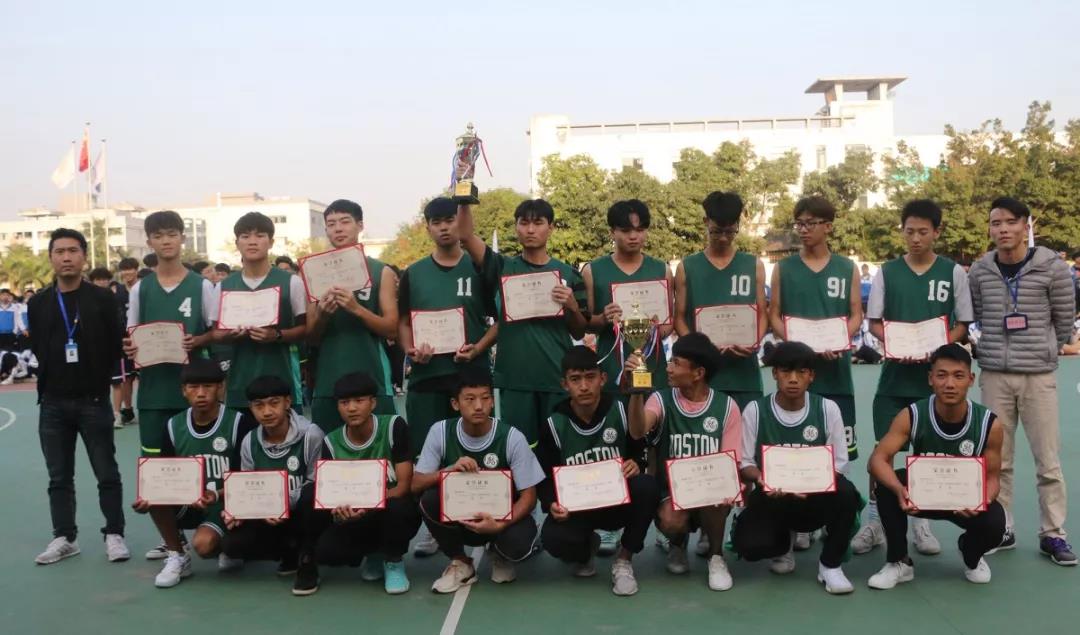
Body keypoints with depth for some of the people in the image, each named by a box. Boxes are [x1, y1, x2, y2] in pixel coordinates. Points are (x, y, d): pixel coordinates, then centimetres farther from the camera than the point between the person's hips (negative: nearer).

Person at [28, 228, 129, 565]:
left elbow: (117, 345, -2)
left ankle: (114, 534, 12)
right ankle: (64, 537, 19)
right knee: (59, 476, 9)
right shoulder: (38, 303, 9)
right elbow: (38, 348, 11)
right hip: (53, 403, 3)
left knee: (106, 473, 2)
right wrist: (52, 378, 2)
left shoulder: (103, 298, -1)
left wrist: (98, 378, -3)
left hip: (93, 400, -3)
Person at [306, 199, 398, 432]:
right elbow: (311, 338, 9)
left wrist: (357, 309, -18)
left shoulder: (381, 272, 3)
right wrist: (322, 315, -12)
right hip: (328, 382, 2)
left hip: (371, 381, -2)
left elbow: (392, 329, -4)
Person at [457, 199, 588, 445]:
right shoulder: (502, 267, 7)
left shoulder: (568, 274, 9)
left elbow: (579, 333, 12)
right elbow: (465, 235, -6)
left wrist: (573, 306, -7)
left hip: (558, 377, 1)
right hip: (514, 377, 0)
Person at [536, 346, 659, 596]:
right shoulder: (554, 425, -8)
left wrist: (636, 464, -21)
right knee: (552, 538, -32)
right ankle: (587, 548, 10)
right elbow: (545, 478, -1)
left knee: (647, 487, -33)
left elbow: (641, 453, 4)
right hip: (576, 508, 0)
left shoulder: (620, 411, -8)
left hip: (620, 501, 0)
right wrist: (552, 504, -22)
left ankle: (624, 560, -8)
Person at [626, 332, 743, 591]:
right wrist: (636, 391, -39)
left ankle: (716, 556, -5)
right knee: (671, 521, -32)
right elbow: (637, 432, -26)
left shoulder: (726, 406, -5)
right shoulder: (662, 400, -5)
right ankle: (678, 544, 10)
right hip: (672, 493, 1)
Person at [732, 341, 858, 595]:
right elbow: (744, 463, -3)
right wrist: (761, 479, -26)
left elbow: (839, 464, -3)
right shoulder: (755, 410, -6)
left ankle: (830, 565, -7)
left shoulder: (827, 409, -4)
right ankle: (784, 541, 13)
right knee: (749, 545, -29)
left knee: (846, 493, -34)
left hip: (814, 499, 0)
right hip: (770, 499, 0)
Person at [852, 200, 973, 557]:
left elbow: (963, 325, 3)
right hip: (895, 374, 0)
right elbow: (873, 322, 4)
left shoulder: (954, 273, 2)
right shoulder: (886, 272, 3)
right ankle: (874, 523, 12)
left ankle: (920, 523, 20)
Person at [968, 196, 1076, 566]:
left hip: (1039, 376, -2)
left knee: (1048, 461, 4)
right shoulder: (979, 272, 0)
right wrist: (996, 351, 13)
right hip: (994, 375, 2)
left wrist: (1043, 352, 11)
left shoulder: (1052, 268, -6)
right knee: (998, 460, 9)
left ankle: (1052, 534, 17)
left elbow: (1065, 320, 3)